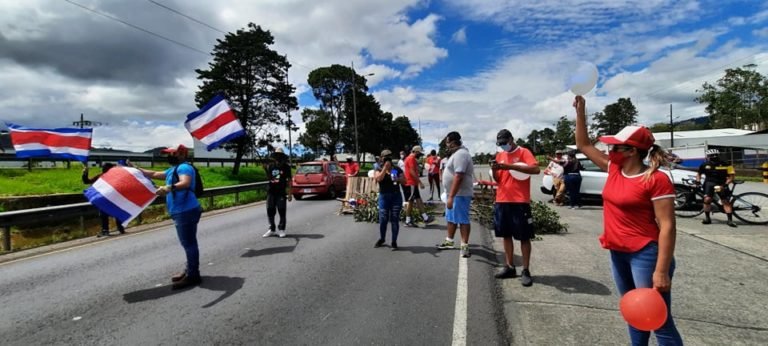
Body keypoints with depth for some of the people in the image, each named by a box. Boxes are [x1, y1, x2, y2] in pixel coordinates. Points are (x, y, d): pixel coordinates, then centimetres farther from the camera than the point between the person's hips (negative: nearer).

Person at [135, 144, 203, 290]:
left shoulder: (184, 167, -12)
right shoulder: (173, 169, 23)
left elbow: (186, 183, -32)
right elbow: (154, 174, 31)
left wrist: (169, 188, -47)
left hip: (186, 212, -11)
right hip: (182, 212, 11)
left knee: (189, 243, -8)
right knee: (188, 243, 16)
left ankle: (193, 276, -4)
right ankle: (190, 271, 26)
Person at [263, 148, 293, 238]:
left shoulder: (286, 167, 1)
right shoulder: (270, 166, 8)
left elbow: (289, 181, 1)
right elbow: (267, 178, 14)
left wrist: (289, 194, -3)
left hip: (281, 192, -3)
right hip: (271, 192, 3)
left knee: (282, 211, 0)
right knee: (270, 211, 6)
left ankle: (281, 230, 11)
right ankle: (271, 229, 19)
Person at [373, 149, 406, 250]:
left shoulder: (397, 169, 9)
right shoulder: (379, 170, 7)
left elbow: (404, 181, 5)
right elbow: (378, 178, -14)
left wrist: (398, 179, -15)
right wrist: (385, 168, -14)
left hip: (396, 196, 0)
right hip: (384, 196, 0)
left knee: (395, 220, 1)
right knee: (383, 219, 2)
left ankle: (394, 242, 11)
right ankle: (381, 239, 25)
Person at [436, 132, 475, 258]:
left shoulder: (460, 154, -20)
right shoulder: (457, 153, 15)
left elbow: (458, 177, -28)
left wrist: (451, 197, -30)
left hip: (460, 194, -11)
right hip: (454, 194, 11)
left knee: (462, 220, -4)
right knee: (451, 218, 19)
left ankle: (465, 246, 4)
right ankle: (449, 241, 31)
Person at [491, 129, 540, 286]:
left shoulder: (523, 152, -3)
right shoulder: (500, 155, 14)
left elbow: (536, 169, -20)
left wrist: (510, 166, -25)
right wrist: (494, 170, -6)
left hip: (520, 201, -6)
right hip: (502, 201, 6)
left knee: (524, 237, 0)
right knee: (506, 235, 11)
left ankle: (526, 271, 7)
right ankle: (509, 267, 21)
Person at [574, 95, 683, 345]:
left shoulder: (656, 180, -16)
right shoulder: (614, 169, 3)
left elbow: (667, 226, -18)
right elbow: (583, 145, 12)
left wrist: (661, 271, -22)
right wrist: (580, 112, 5)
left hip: (645, 254, -7)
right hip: (618, 253, 7)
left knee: (660, 321, 3)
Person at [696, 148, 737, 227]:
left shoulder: (726, 164, -4)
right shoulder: (705, 165, 2)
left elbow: (732, 176, -3)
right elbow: (699, 173, 15)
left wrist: (726, 184, -15)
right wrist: (698, 181, -1)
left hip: (721, 184, 0)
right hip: (709, 183, 0)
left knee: (726, 201, -2)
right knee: (707, 199, -15)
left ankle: (730, 220, 3)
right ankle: (707, 218, -1)